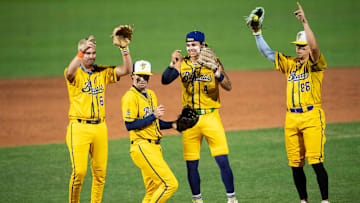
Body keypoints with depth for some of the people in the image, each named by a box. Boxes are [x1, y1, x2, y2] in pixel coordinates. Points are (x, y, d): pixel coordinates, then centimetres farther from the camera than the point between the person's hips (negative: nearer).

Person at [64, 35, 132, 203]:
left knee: (100, 173, 5)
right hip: (79, 128, -5)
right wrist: (82, 51, -35)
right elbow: (70, 72, -28)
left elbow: (126, 69, 4)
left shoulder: (102, 72, 12)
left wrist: (125, 49, -8)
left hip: (100, 128, 5)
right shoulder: (75, 73, -3)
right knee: (79, 171, -12)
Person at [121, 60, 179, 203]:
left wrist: (172, 125, 11)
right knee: (170, 184, -15)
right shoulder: (130, 96, -10)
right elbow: (129, 125, -18)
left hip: (154, 147, 9)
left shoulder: (151, 94, 18)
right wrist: (153, 116, -17)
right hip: (142, 147, -9)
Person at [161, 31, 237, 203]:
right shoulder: (182, 64, 6)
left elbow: (228, 87, -7)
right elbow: (165, 80, -6)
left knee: (222, 160, -9)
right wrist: (173, 64, -21)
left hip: (210, 116, -2)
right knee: (191, 164, 3)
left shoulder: (213, 62, 0)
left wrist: (218, 74, -26)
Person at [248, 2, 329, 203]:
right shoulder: (290, 64, 16)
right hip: (291, 119, 6)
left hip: (312, 117, -6)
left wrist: (305, 22, -27)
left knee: (316, 161, -12)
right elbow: (268, 53, 16)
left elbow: (314, 47, -20)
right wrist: (257, 33, 6)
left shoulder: (315, 64, -1)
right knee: (295, 164, 6)